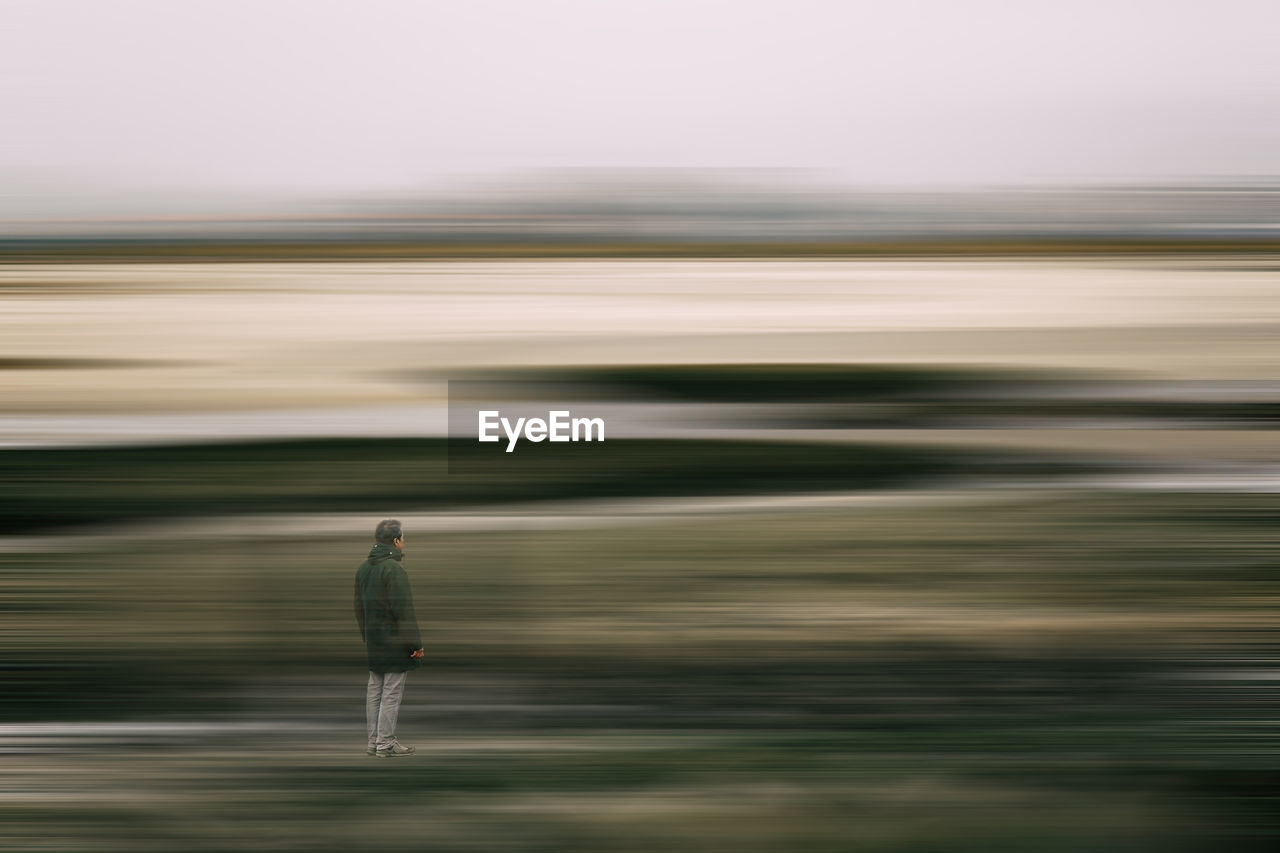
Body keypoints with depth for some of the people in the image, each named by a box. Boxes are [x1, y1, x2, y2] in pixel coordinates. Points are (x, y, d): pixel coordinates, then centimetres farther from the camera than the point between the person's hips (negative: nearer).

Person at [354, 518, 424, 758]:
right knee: (391, 694, -3)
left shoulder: (363, 568, 11)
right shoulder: (393, 569, -17)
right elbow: (404, 610, -19)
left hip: (373, 645, 9)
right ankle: (385, 744, 0)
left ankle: (374, 741, 18)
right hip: (394, 643, -9)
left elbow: (359, 607, 17)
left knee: (374, 693, 13)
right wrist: (415, 643, -16)